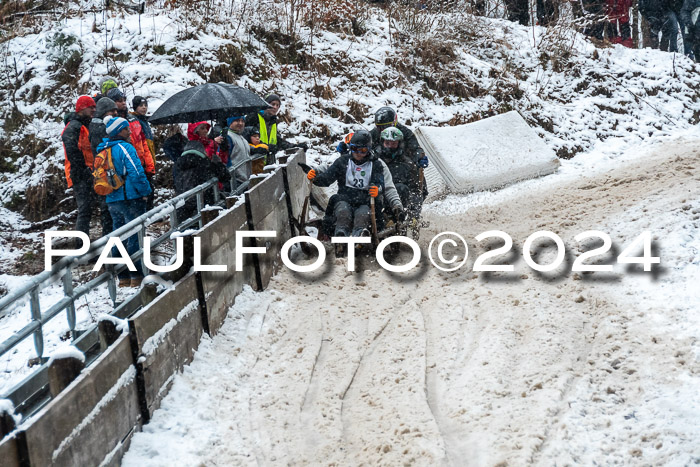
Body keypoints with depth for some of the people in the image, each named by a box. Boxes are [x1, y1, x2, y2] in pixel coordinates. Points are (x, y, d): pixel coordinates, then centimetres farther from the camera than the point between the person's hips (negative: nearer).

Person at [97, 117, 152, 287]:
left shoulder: (103, 150, 13)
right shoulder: (125, 147, -13)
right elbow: (136, 172, -20)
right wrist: (145, 192, -8)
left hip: (112, 200, 8)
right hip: (130, 198, -8)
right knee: (135, 236, -3)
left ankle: (123, 277, 16)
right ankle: (137, 276, -2)